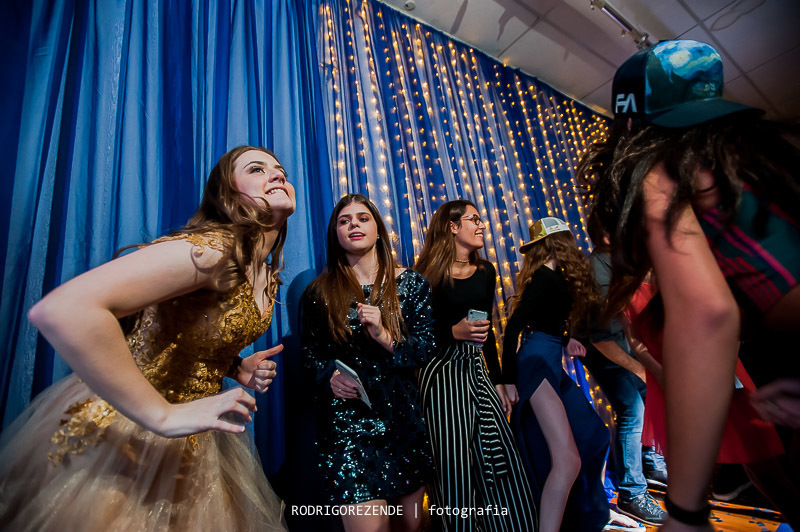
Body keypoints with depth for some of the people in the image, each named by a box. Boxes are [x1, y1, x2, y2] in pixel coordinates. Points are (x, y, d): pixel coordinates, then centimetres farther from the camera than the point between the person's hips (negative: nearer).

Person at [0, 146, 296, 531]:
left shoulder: (269, 274, 0)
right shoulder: (213, 248, -28)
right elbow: (60, 311, -37)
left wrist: (239, 368, -5)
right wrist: (164, 416, -32)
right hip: (121, 429, -8)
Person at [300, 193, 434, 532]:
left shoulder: (411, 284, 0)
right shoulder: (320, 291, 0)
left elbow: (426, 348, -3)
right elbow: (310, 353, 8)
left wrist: (385, 338, -20)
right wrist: (329, 376, -13)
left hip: (404, 418, 2)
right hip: (347, 420, -1)